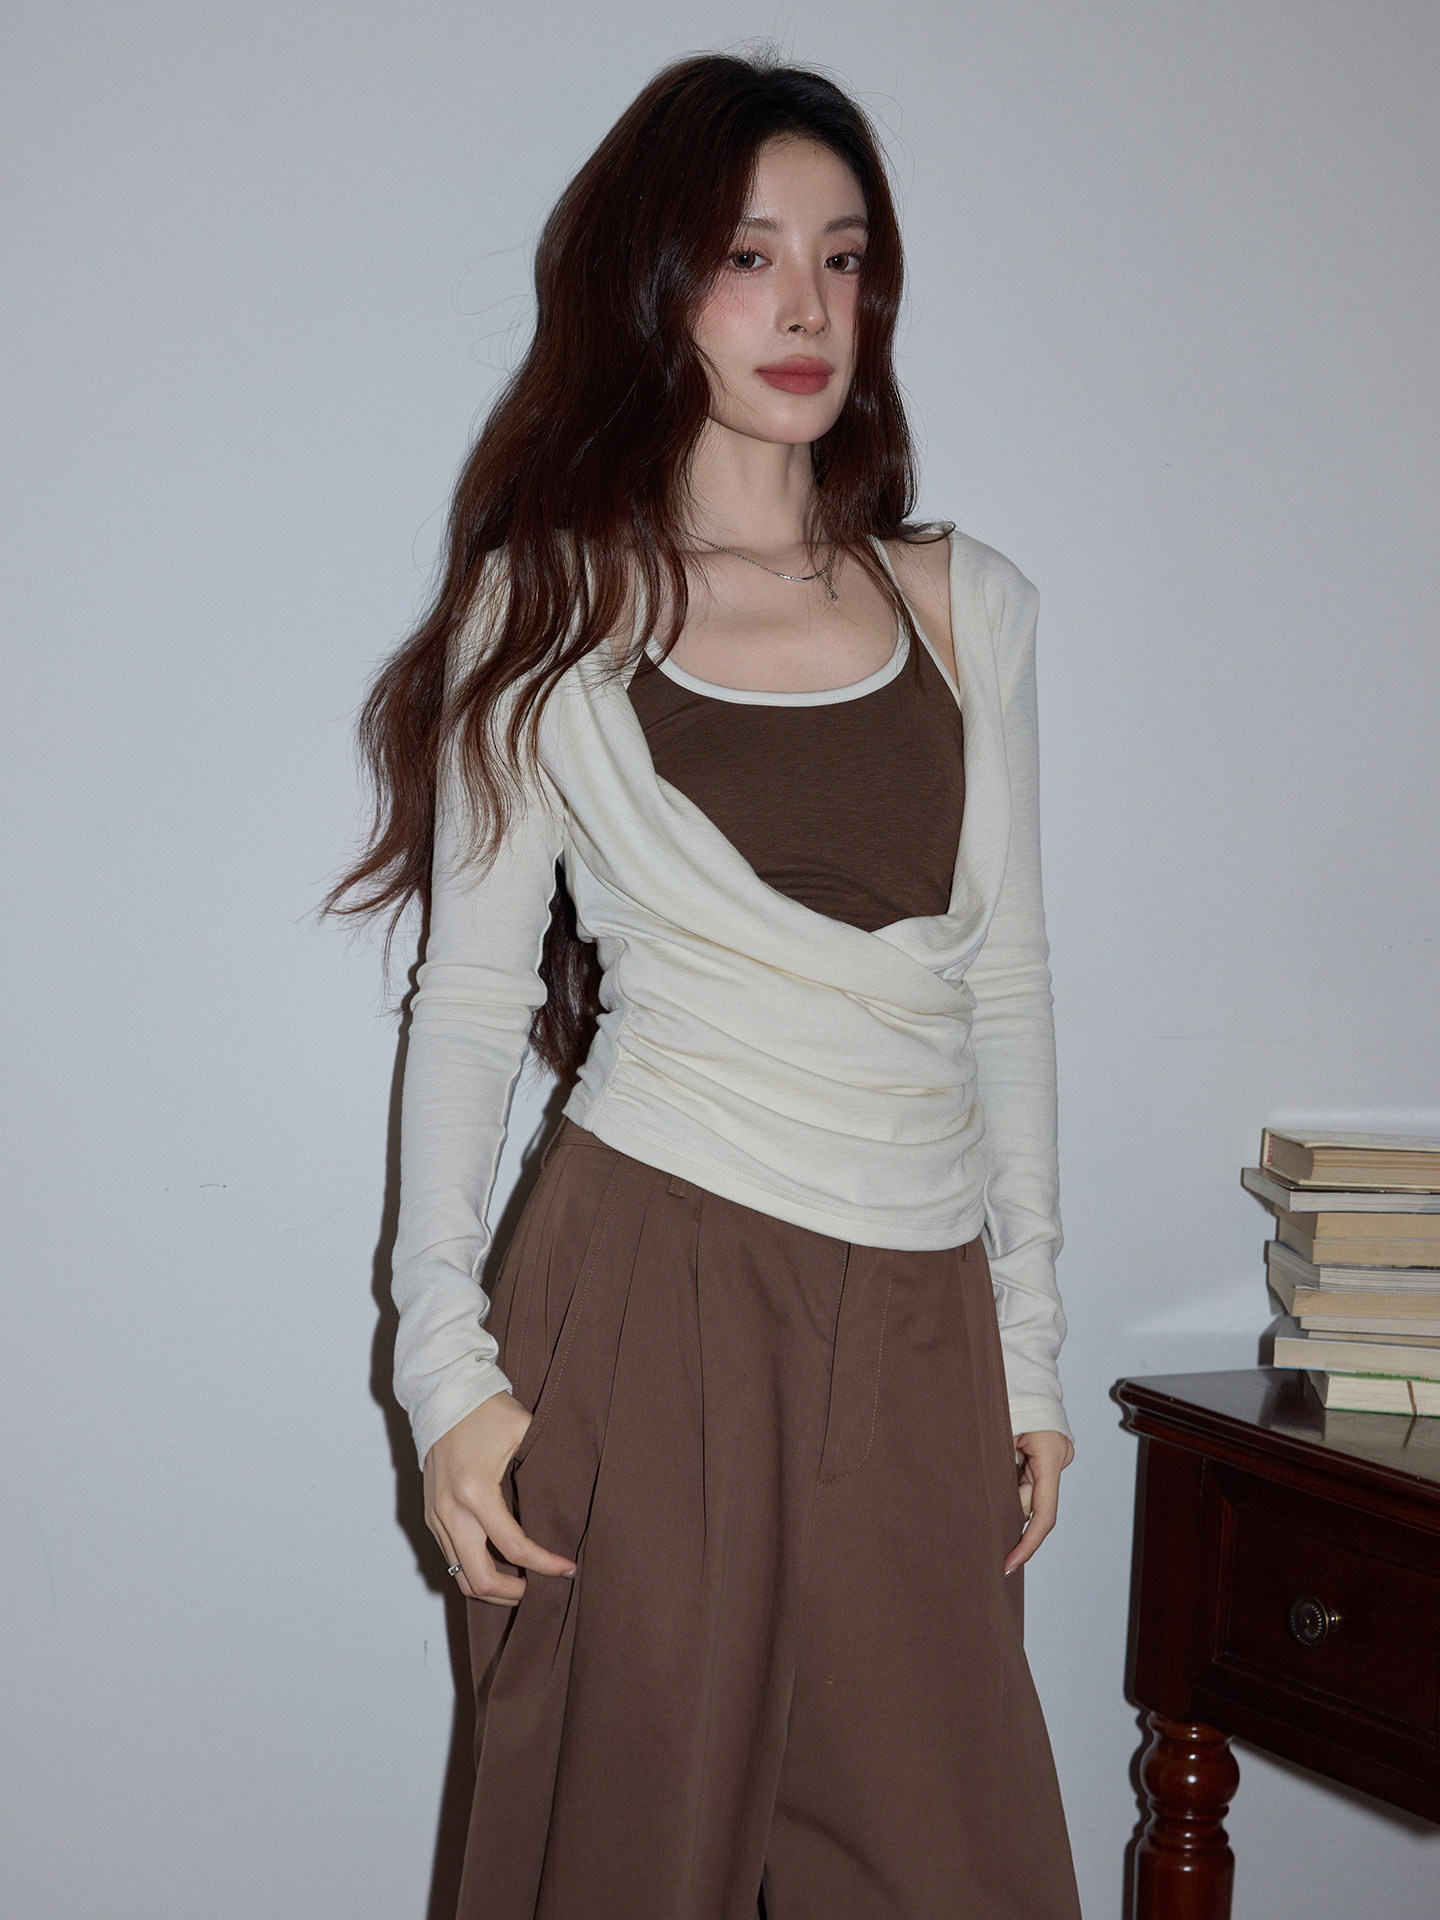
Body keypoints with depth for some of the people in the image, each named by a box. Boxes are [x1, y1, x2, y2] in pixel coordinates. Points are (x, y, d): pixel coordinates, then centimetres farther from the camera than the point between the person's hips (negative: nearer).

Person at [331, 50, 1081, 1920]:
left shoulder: (966, 603, 11)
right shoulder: (547, 607, 2)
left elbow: (1006, 984, 13)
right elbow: (471, 992, 2)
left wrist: (1030, 1338, 13)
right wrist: (447, 1353, -5)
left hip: (920, 1325, 3)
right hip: (654, 1294, -3)